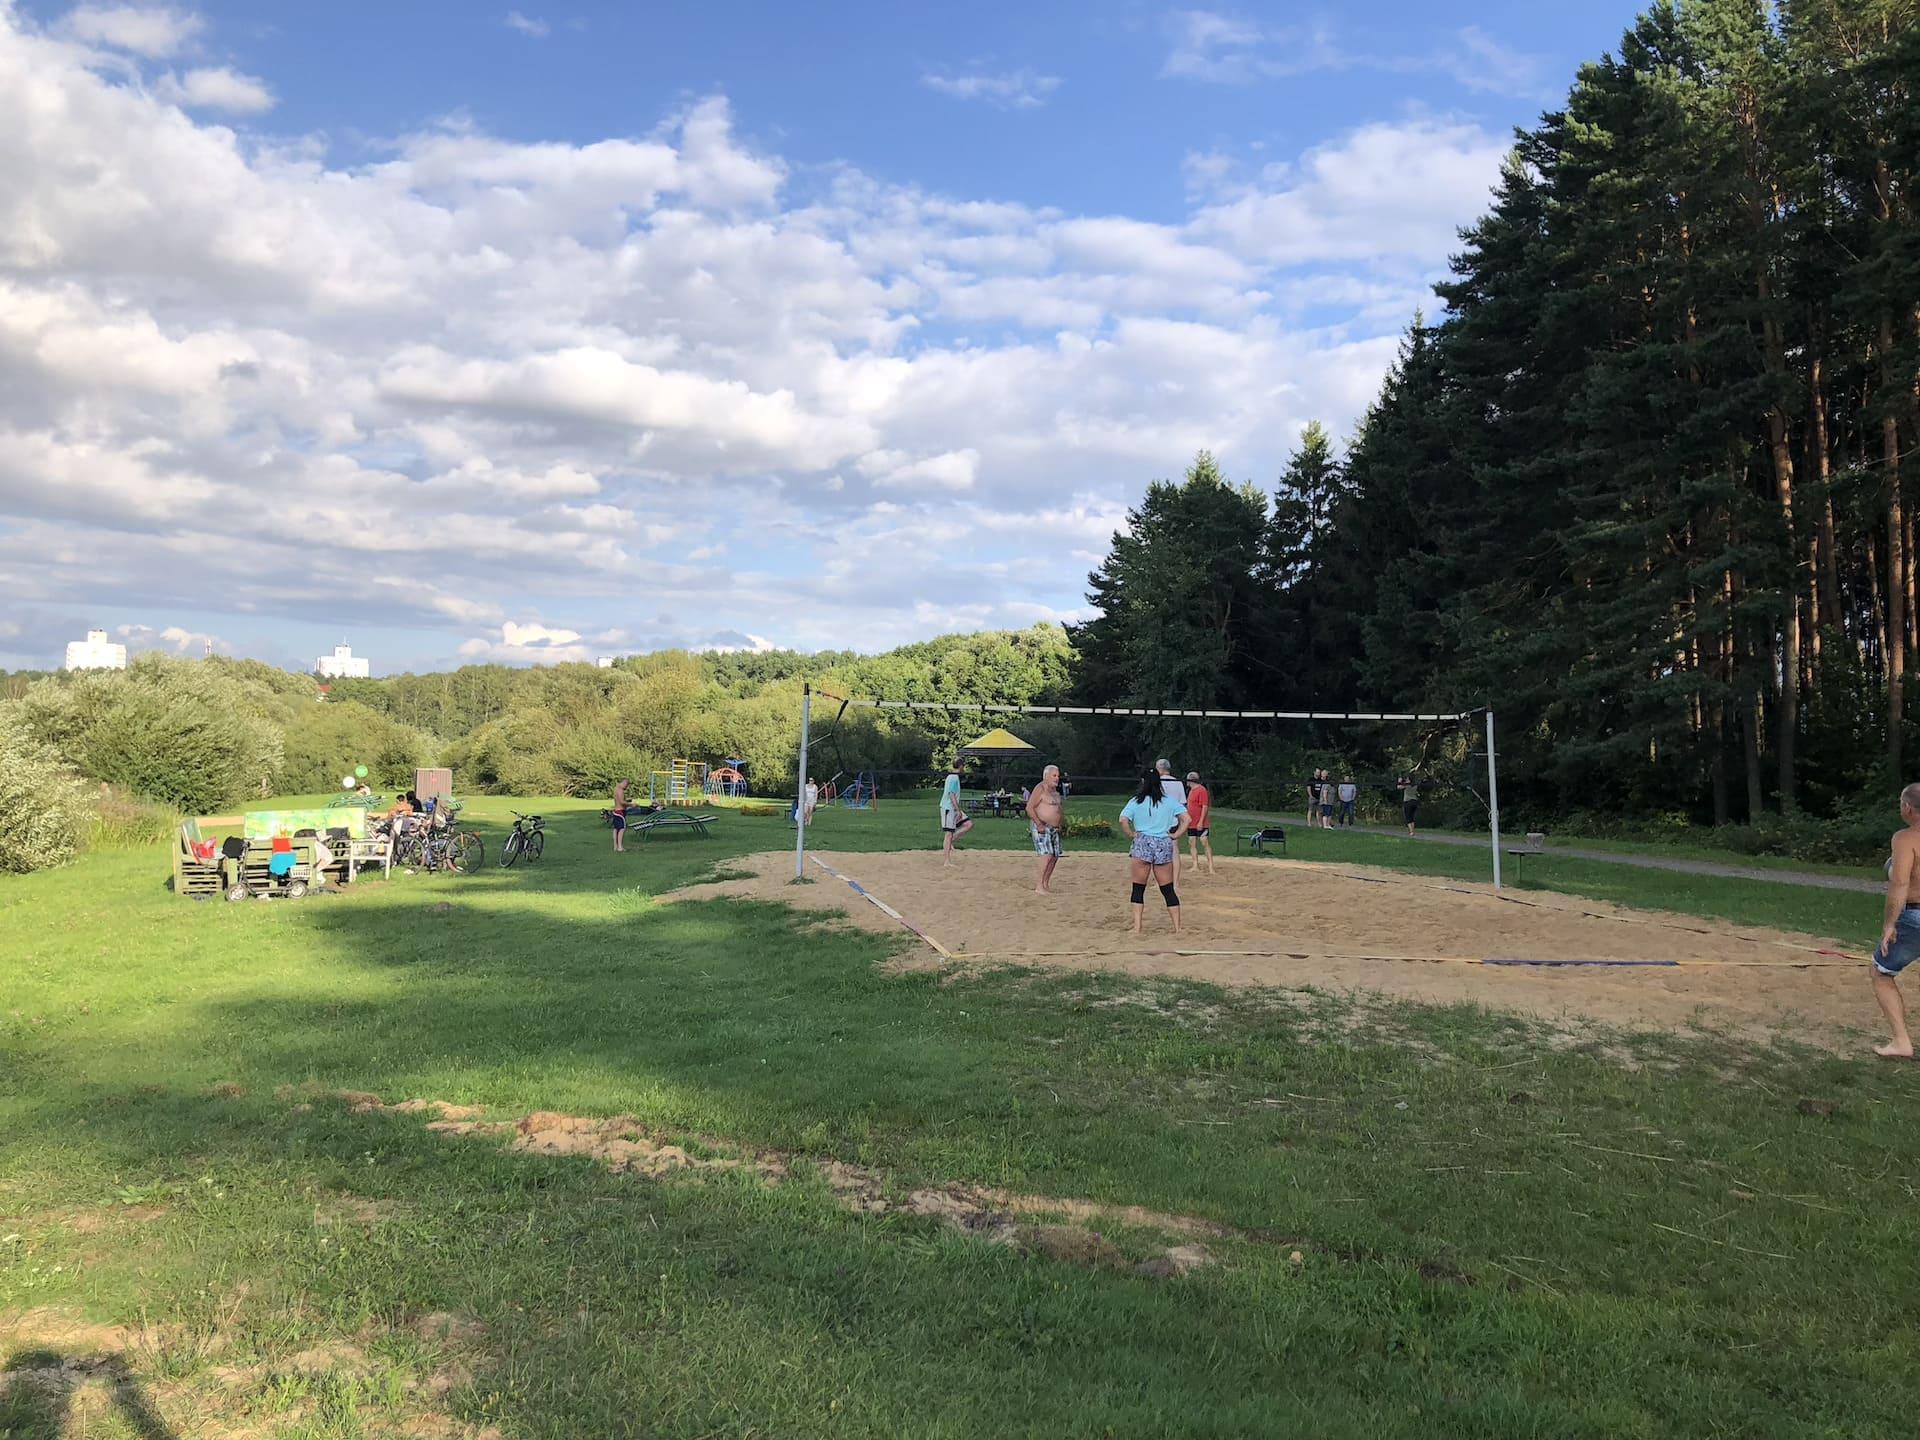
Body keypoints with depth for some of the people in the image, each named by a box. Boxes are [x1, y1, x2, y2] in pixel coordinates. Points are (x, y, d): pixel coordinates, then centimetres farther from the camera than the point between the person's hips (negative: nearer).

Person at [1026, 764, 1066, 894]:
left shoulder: (1054, 789, 16)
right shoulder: (1040, 789, -11)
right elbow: (1029, 808, -16)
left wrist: (1061, 825, 16)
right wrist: (1039, 824, -21)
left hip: (1054, 828, 9)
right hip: (1042, 828, -9)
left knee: (1055, 856, 9)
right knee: (1047, 856, -17)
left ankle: (1046, 884, 18)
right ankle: (1039, 887, -15)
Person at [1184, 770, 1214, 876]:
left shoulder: (1201, 790, -13)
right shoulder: (1191, 791, 16)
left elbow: (1205, 807, -18)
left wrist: (1201, 822, -22)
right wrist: (1187, 820, 20)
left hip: (1200, 824, -10)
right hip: (1191, 824, 10)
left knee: (1205, 843, -10)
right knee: (1192, 844, 9)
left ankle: (1210, 867, -11)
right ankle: (1196, 866, 14)